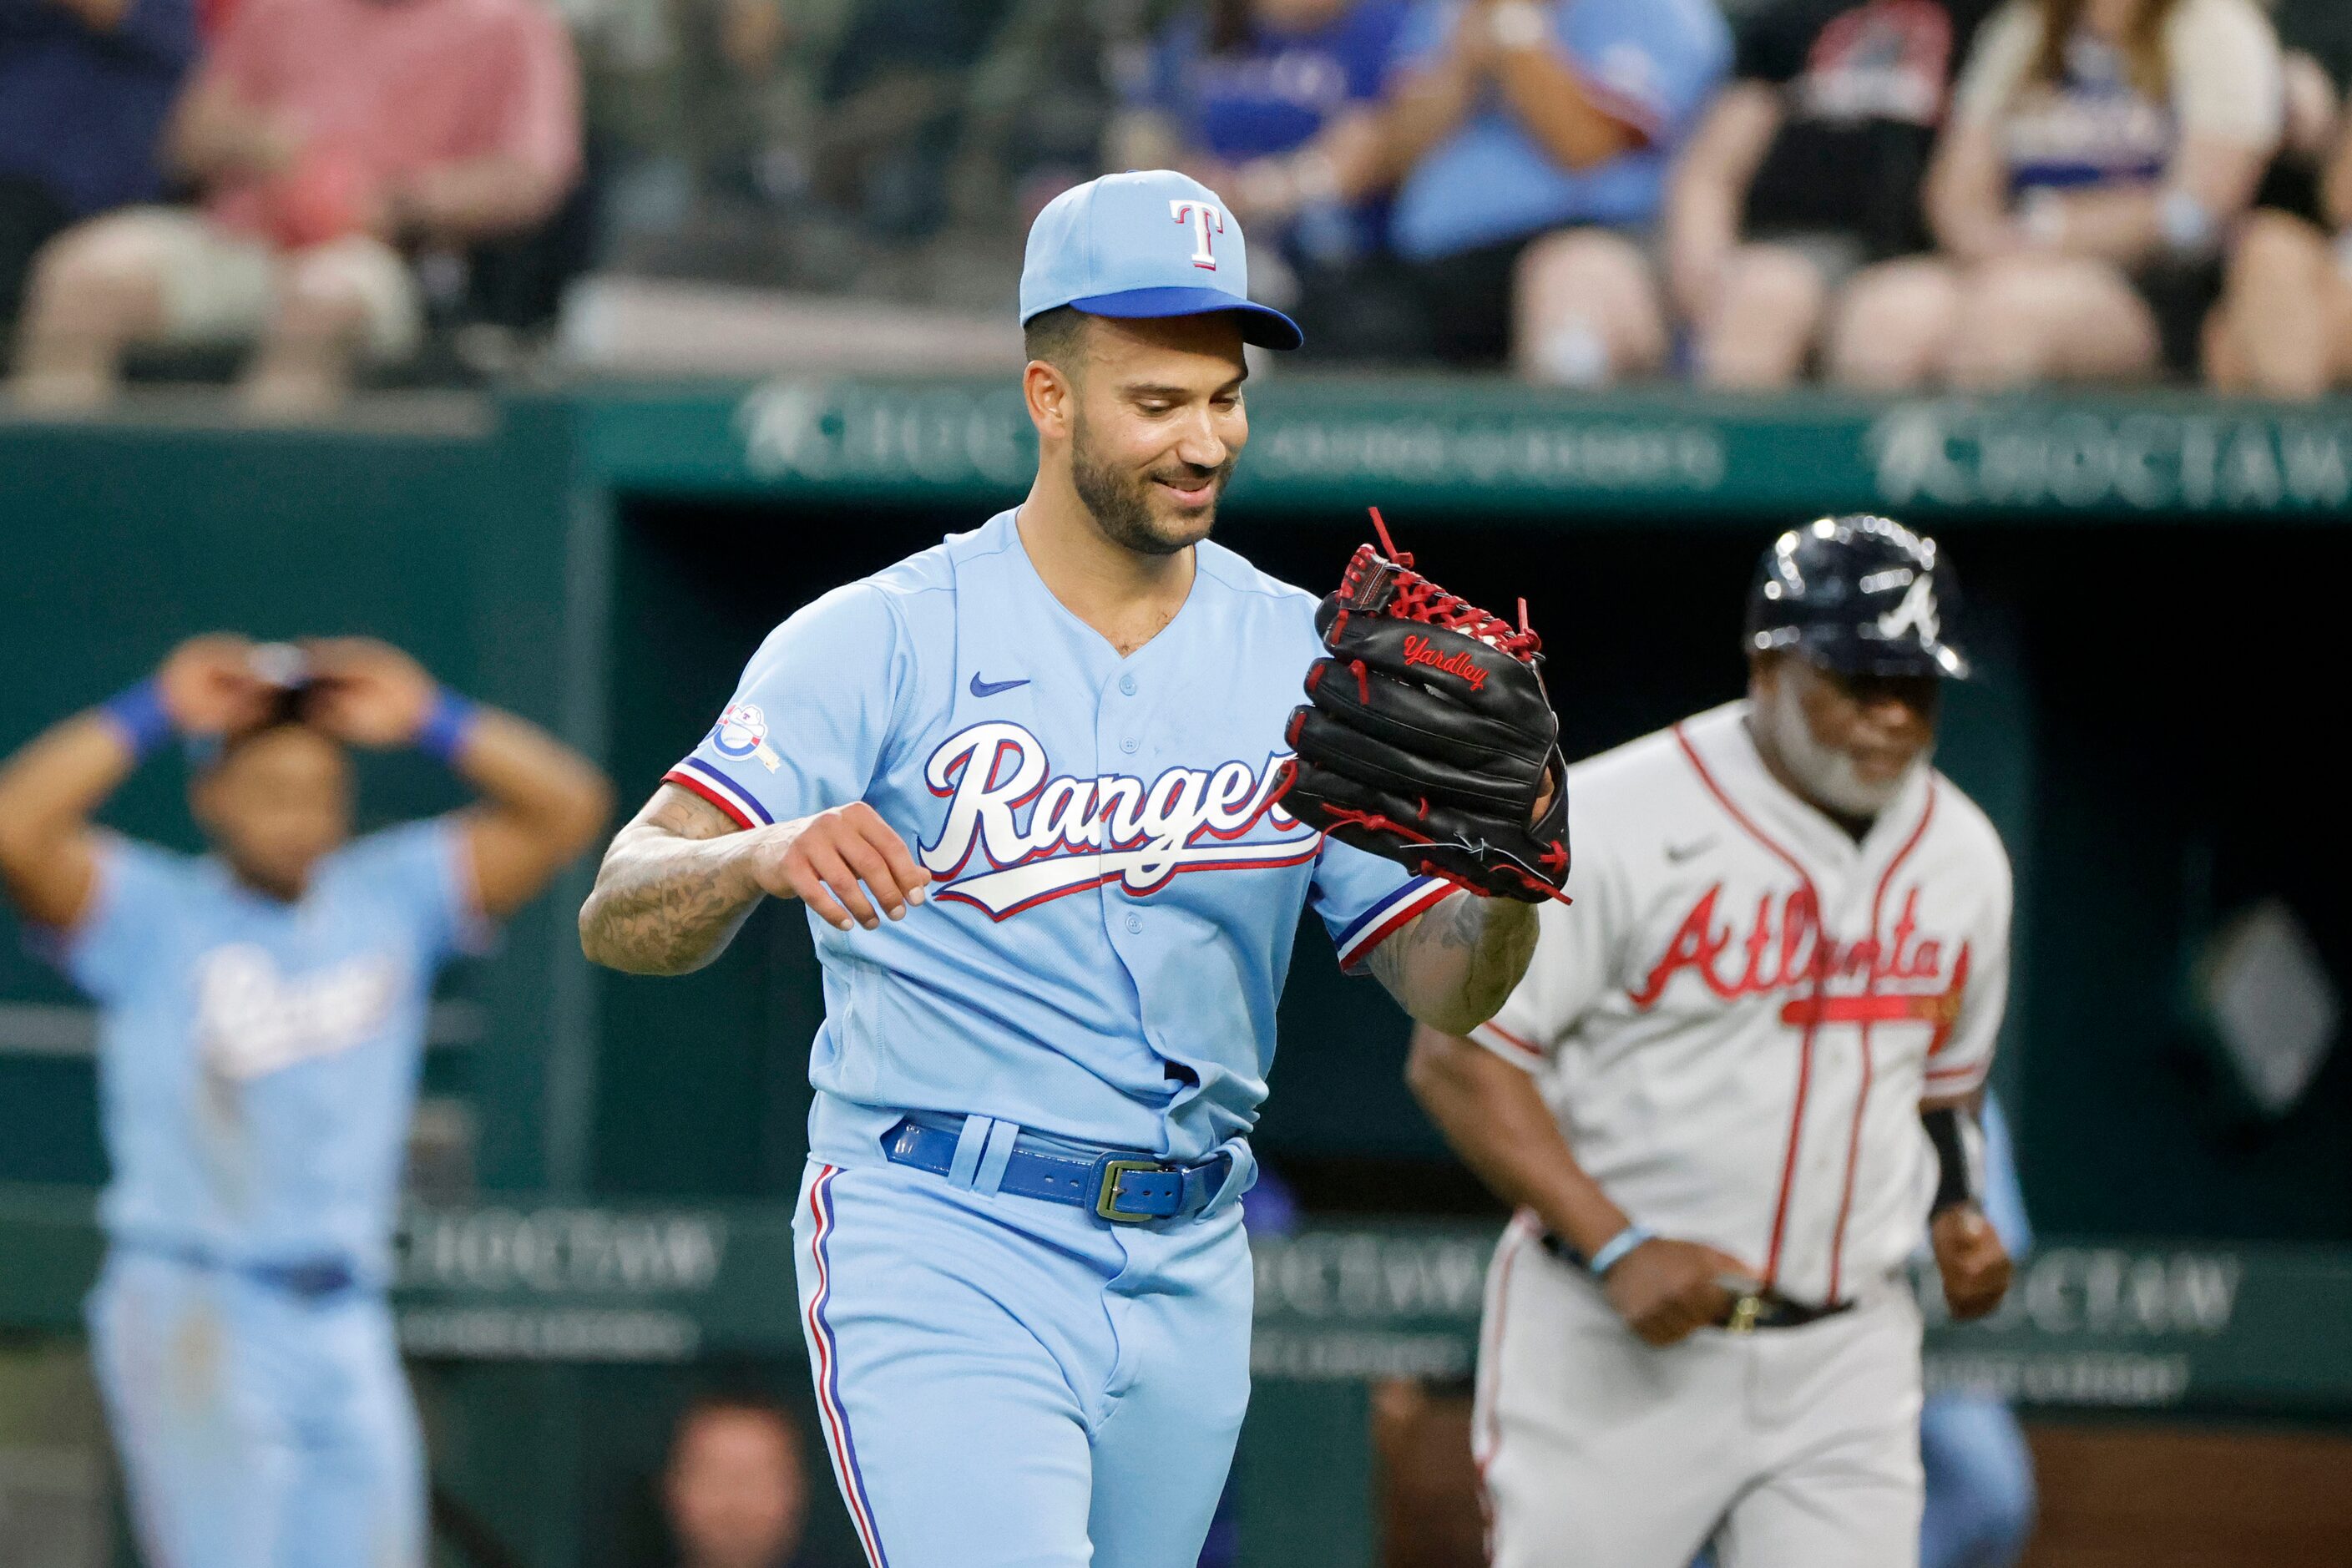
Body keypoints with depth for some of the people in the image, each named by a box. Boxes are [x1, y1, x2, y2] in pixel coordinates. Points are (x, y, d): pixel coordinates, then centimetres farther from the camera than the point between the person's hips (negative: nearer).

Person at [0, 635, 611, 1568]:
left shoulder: (392, 899, 11)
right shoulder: (153, 916, -1)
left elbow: (566, 808, 8)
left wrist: (424, 720, 0)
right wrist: (157, 714, -12)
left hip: (347, 1322, 5)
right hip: (192, 1316, -5)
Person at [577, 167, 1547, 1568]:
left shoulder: (1303, 657, 7)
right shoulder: (884, 641, -6)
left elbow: (1443, 986, 5)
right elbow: (621, 915, -13)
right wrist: (765, 856, -36)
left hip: (1190, 1279, 6)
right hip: (939, 1250, -5)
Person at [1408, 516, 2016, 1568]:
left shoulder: (1961, 858, 9)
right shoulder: (1613, 820, -12)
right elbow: (1458, 1057, -12)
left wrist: (1954, 1213, 3)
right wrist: (1619, 1246, -21)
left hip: (1846, 1361, 5)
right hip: (1609, 1351, -4)